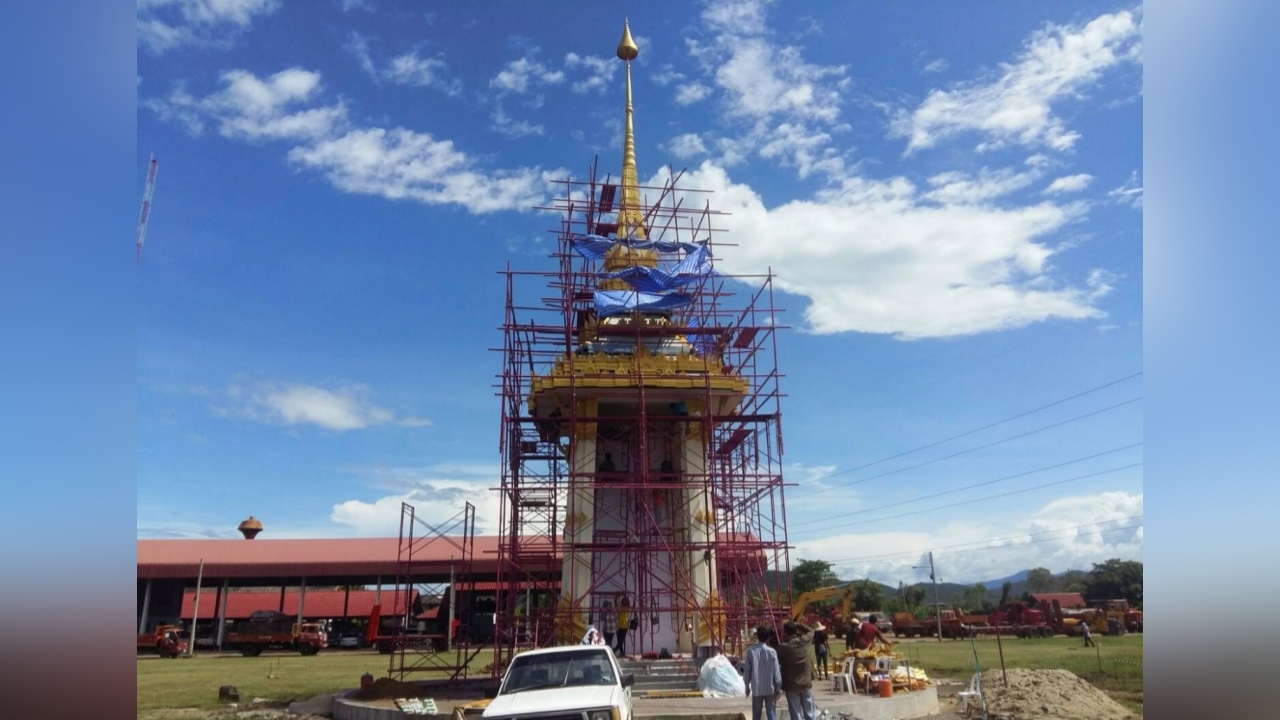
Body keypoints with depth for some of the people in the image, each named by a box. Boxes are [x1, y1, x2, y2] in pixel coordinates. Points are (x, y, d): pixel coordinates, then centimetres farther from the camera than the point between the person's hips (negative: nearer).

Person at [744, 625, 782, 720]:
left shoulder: (750, 651, -9)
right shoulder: (771, 652, -12)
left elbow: (747, 671, -3)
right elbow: (776, 672, -7)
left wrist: (747, 686, 11)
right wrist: (778, 688, 5)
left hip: (756, 688, 1)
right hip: (770, 688, -1)